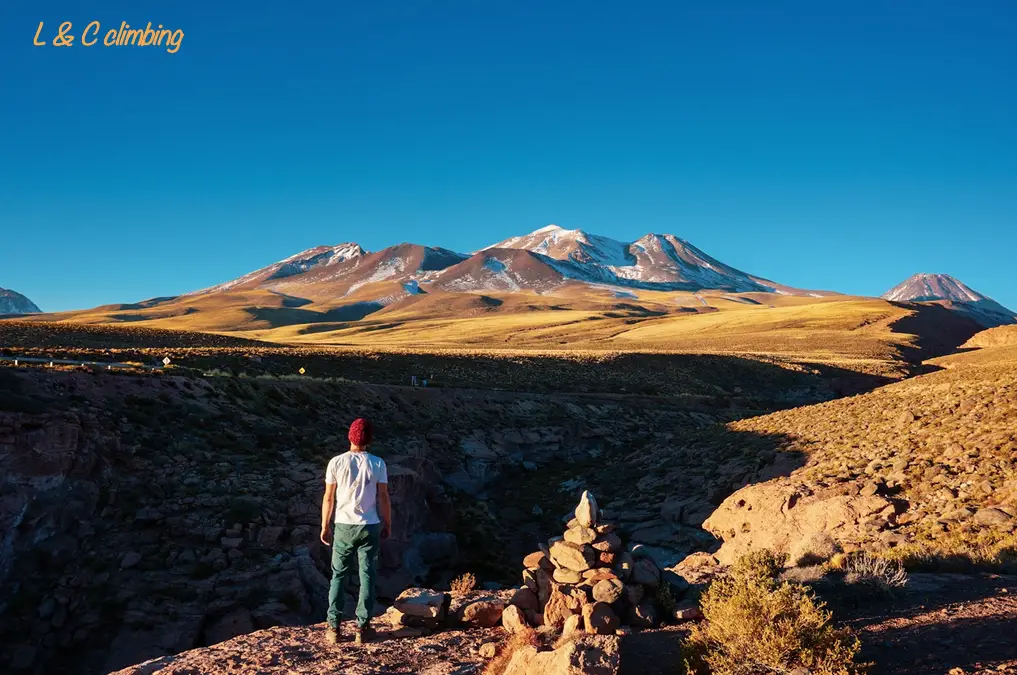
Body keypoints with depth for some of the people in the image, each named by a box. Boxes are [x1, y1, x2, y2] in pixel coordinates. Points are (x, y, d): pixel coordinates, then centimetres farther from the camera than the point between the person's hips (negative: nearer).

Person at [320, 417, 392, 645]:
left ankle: (333, 628, 10)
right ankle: (362, 628, 8)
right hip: (370, 526, 0)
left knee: (338, 576, 10)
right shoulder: (378, 464, -6)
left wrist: (325, 526, 8)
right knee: (367, 577, 7)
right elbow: (383, 497, -3)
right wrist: (387, 524, 9)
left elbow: (329, 498, -2)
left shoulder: (336, 462, -6)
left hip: (344, 526, 0)